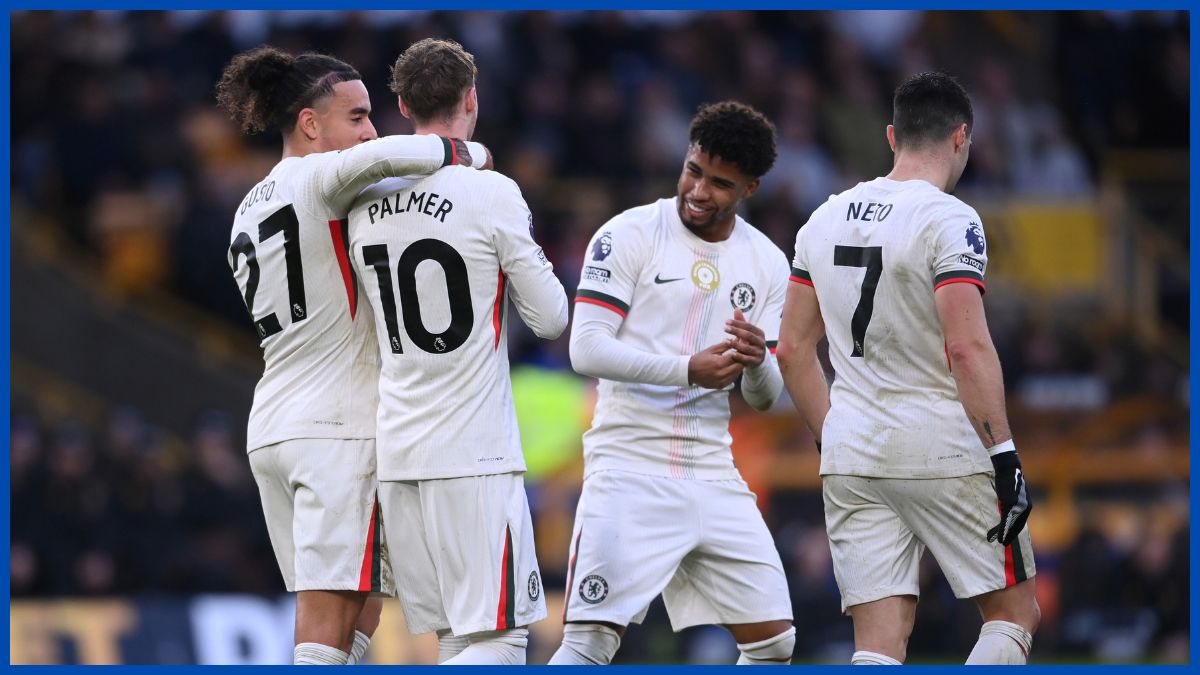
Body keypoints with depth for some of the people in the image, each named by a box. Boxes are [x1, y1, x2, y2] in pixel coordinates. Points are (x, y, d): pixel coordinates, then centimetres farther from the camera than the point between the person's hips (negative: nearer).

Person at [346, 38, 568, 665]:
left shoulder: (364, 205, 6)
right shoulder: (492, 194, -10)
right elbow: (551, 318, -4)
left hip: (396, 450, 6)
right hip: (475, 454, -6)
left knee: (455, 640, 11)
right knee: (498, 638, -4)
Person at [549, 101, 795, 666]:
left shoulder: (767, 263, 9)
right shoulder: (629, 235, -5)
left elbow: (764, 397, 10)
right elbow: (587, 349, -14)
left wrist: (756, 362, -14)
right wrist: (688, 369, -25)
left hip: (712, 473, 5)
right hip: (629, 466, -5)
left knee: (773, 640, 4)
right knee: (591, 640, -15)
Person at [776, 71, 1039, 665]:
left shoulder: (825, 220, 10)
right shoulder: (948, 220, -11)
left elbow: (793, 351, 14)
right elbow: (967, 349, -20)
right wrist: (1006, 459, -18)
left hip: (851, 458, 6)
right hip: (944, 453, -6)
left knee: (879, 644, 3)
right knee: (1014, 614, 8)